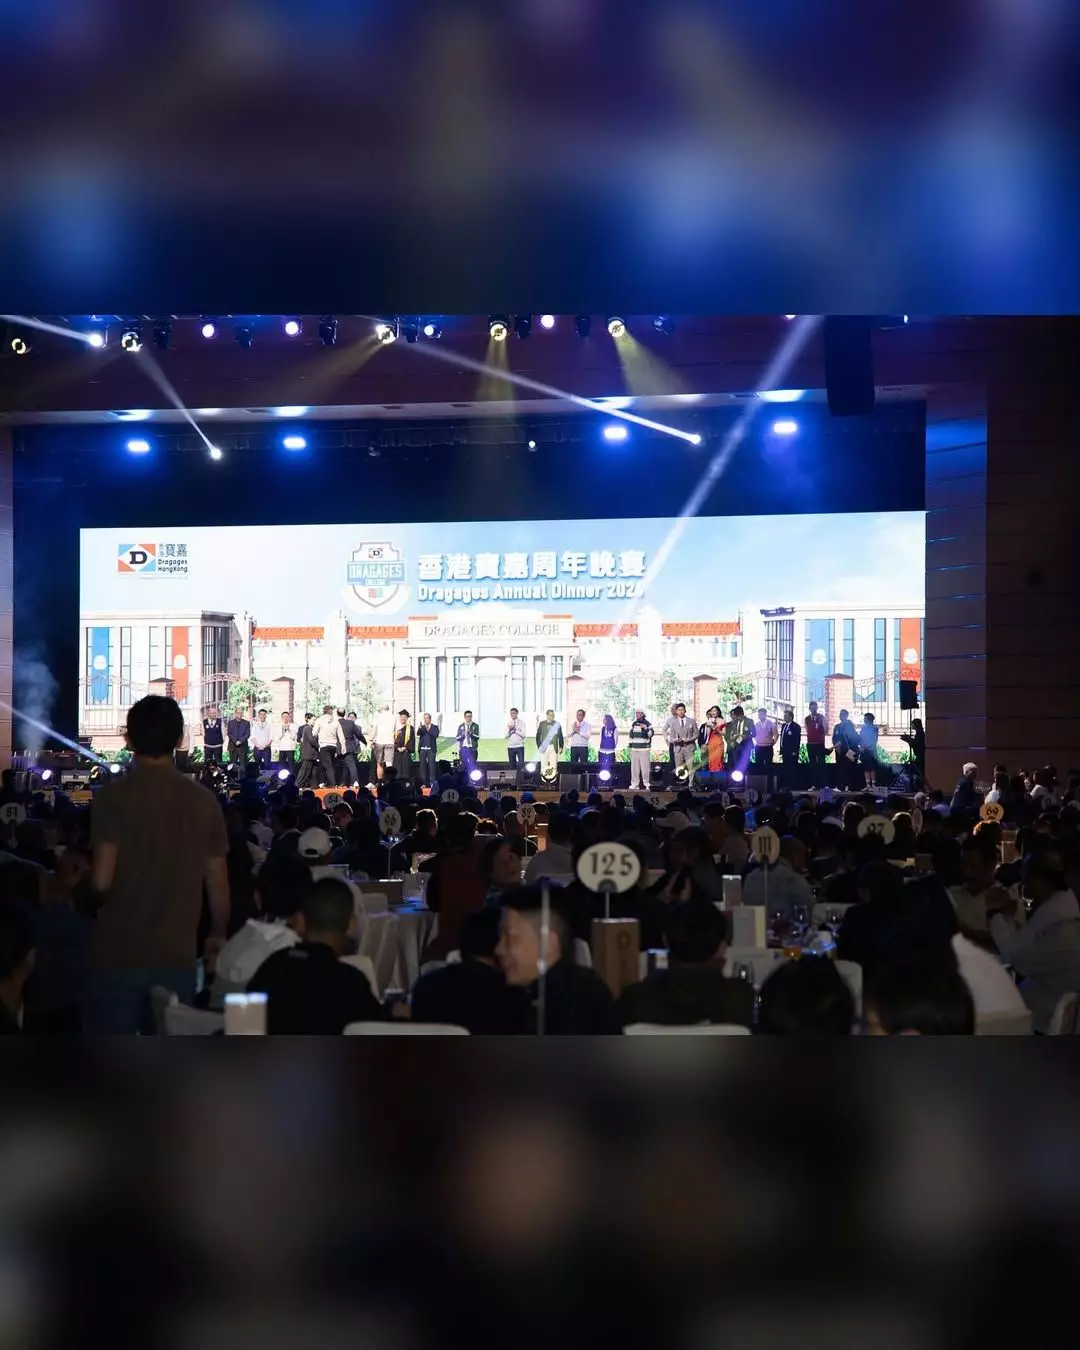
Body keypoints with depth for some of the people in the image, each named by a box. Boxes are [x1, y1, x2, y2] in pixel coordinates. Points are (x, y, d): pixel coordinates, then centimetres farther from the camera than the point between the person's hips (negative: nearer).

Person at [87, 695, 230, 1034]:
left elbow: (103, 880, -13)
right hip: (177, 955, 3)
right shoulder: (204, 800, 3)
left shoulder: (114, 796, -7)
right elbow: (218, 884, 6)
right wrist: (218, 935, 23)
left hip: (118, 953, -3)